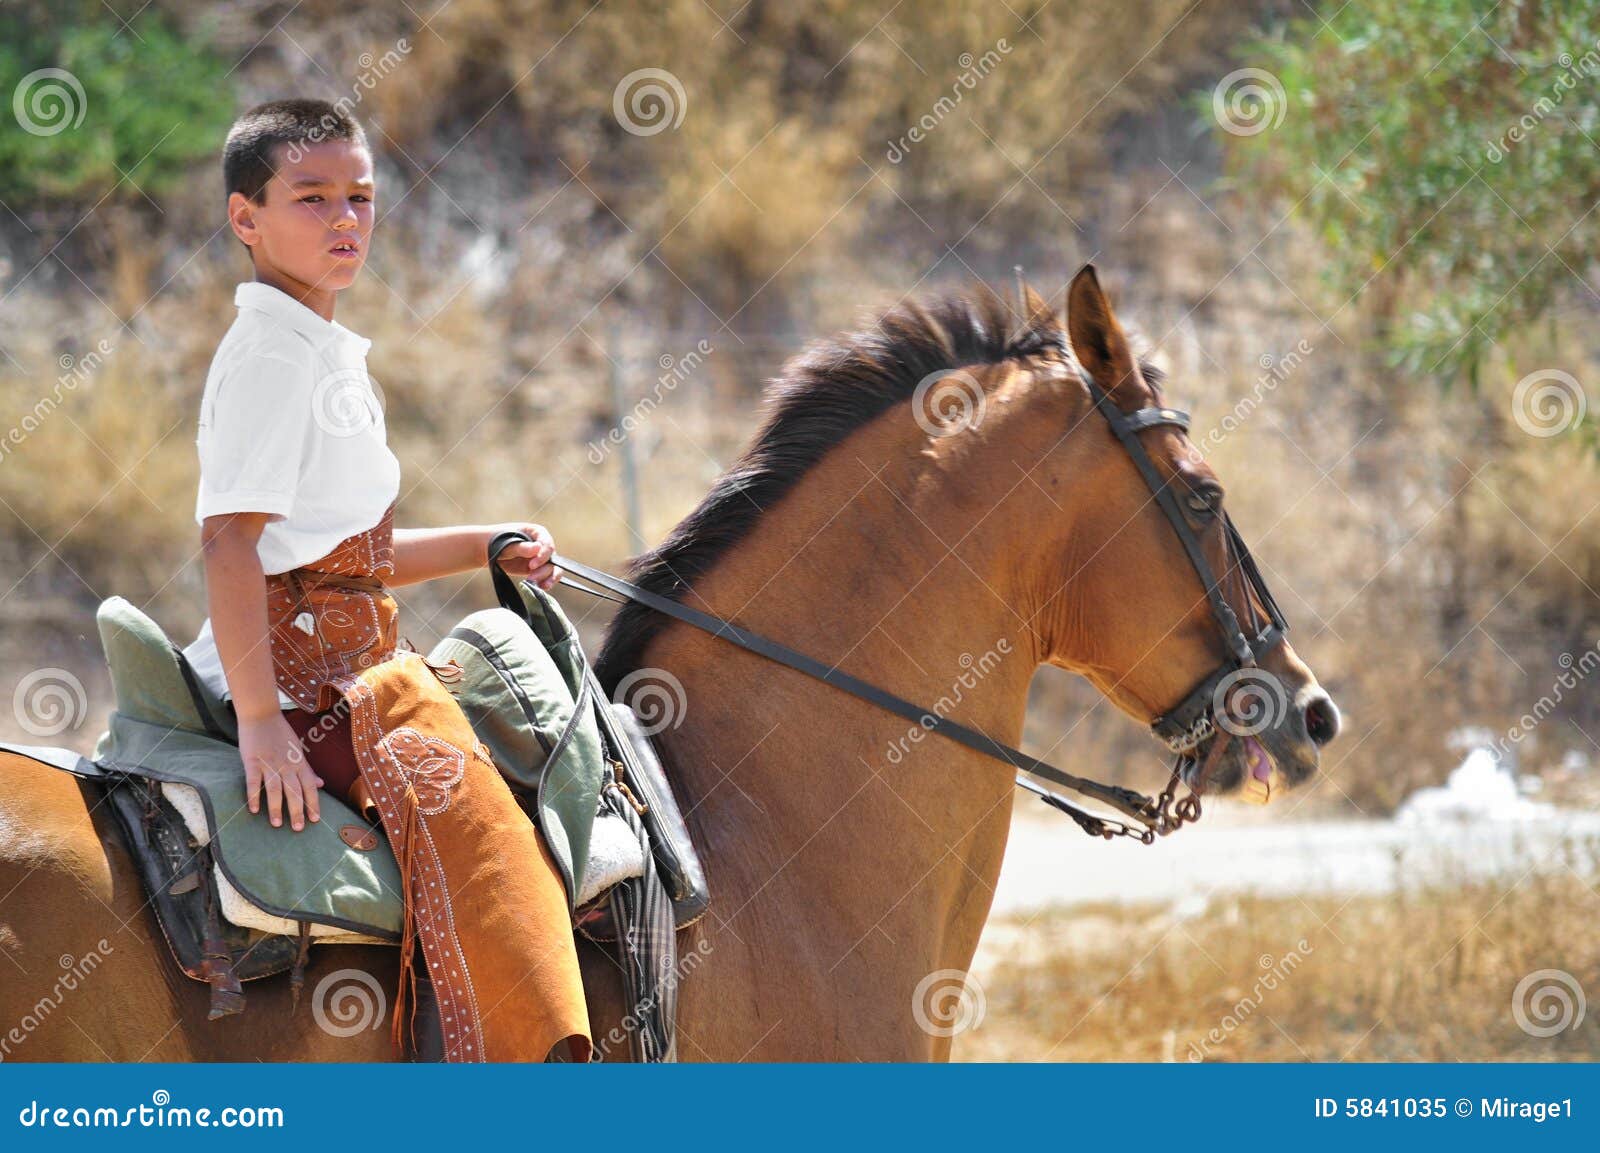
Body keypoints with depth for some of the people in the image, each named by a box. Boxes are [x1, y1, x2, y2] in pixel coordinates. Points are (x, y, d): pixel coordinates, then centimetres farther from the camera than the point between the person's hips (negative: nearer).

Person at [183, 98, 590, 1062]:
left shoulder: (332, 356, 19)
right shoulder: (271, 353, -12)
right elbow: (231, 537, -21)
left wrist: (488, 547, 16)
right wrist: (261, 720, -26)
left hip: (359, 665, 11)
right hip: (303, 674, -11)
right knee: (480, 836, -21)